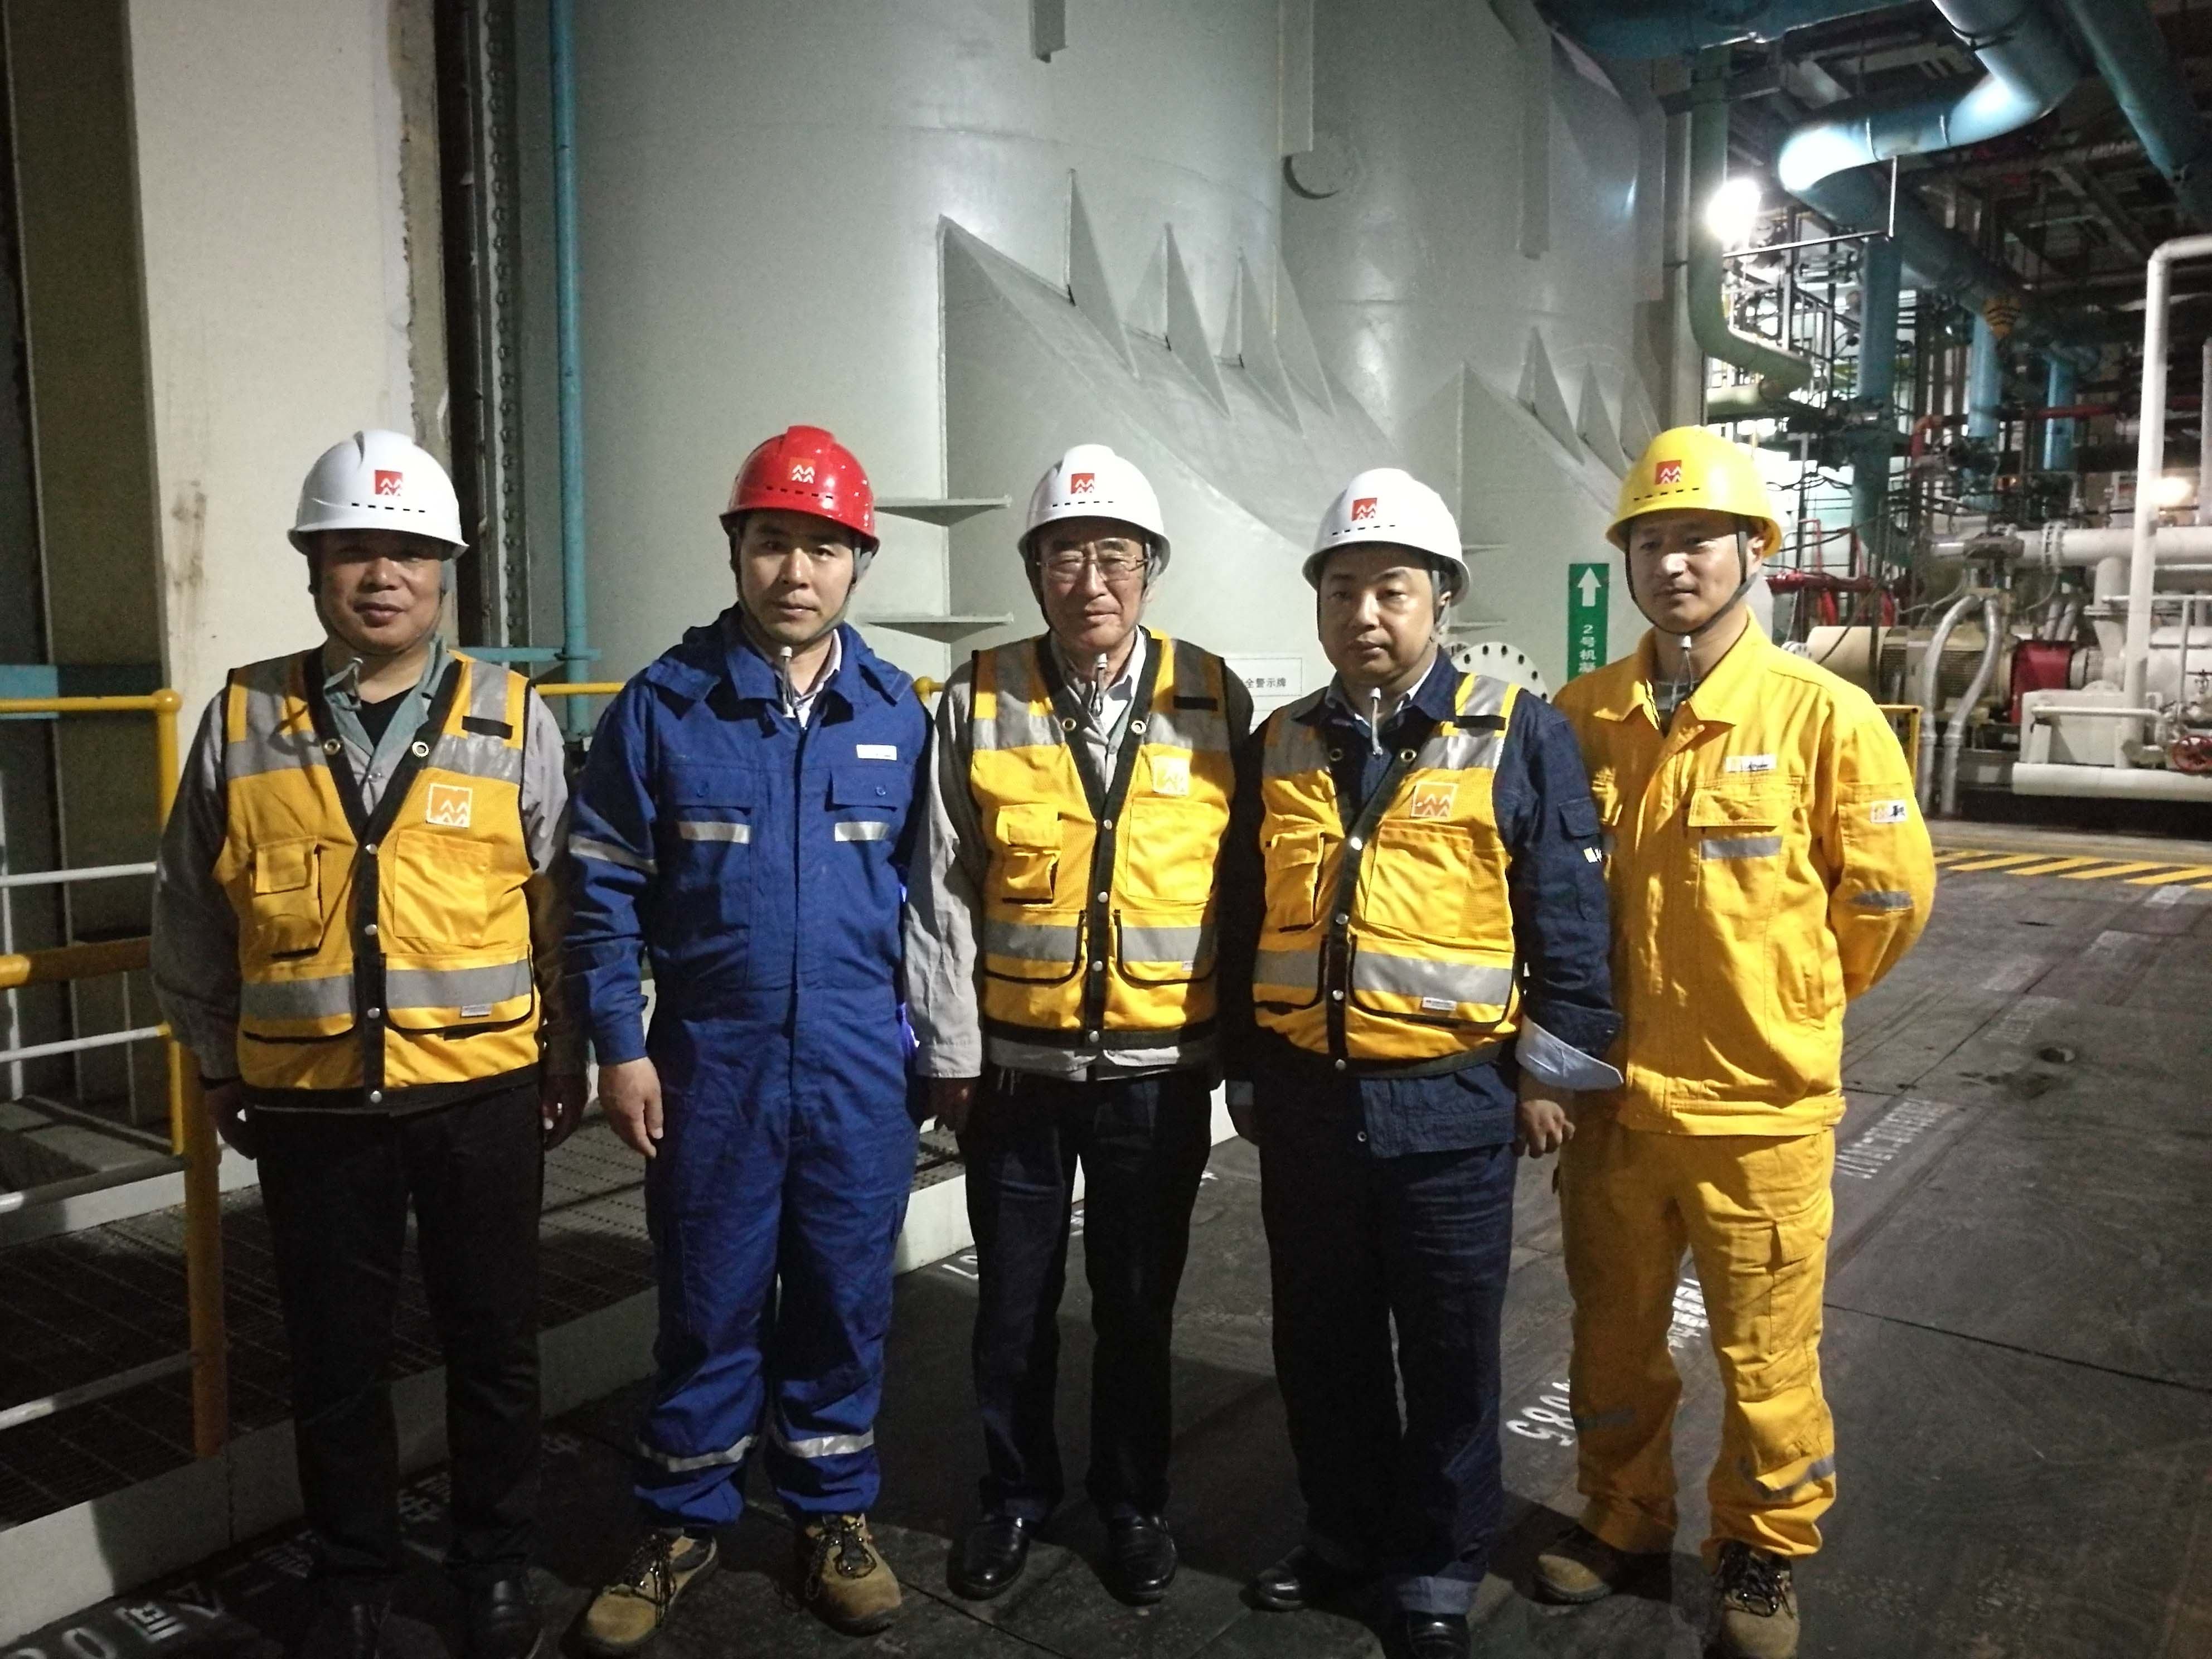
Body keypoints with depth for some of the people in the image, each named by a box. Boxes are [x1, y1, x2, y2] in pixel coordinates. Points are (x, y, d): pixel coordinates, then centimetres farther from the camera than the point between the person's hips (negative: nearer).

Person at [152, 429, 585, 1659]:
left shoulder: (512, 718, -3)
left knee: (494, 1345, 12)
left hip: (484, 1096, -1)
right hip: (310, 1106, 1)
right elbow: (192, 917, 9)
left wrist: (567, 1061, 4)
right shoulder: (244, 721, 1)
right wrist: (220, 1067, 11)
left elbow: (566, 906, 1)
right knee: (337, 1356, 14)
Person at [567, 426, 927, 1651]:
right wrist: (618, 1047, -5)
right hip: (709, 1059, -1)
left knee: (843, 1296, 13)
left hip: (860, 1065, 1)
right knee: (708, 1302, 11)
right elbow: (603, 887, -1)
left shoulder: (899, 714, 1)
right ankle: (682, 1523, 31)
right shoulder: (661, 706, -4)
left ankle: (834, 1514, 32)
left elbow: (928, 887, 7)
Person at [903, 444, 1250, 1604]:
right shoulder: (981, 701, -2)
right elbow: (941, 894, -1)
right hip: (1016, 1065, 0)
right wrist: (949, 1052, -3)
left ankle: (1133, 1500, 35)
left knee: (1138, 1301, 15)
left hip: (1160, 1070, 0)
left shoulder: (1211, 700, -2)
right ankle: (1016, 1494, 35)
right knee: (1014, 1300, 14)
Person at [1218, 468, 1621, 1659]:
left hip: (1450, 1102, -4)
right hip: (1305, 1098, 4)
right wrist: (1247, 1073, 14)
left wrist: (1550, 1070, -5)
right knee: (1322, 1344, 16)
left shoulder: (1517, 735, -5)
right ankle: (1345, 1533, 37)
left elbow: (1569, 914, -4)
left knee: (1448, 1351, 11)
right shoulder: (1281, 746, 7)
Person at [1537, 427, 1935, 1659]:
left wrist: (1792, 1001, 7)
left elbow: (1892, 891, -2)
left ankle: (1765, 1556, 36)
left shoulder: (1823, 714, -10)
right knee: (1614, 1338, 19)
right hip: (1611, 1093, 3)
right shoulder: (1582, 717, 0)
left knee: (1766, 1359, 12)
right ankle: (1624, 1517, 41)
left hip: (1763, 1103, -3)